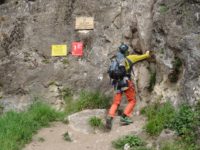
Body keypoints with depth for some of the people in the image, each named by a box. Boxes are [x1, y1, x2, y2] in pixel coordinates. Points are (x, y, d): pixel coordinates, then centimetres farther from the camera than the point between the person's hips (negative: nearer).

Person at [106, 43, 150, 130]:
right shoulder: (129, 58, 0)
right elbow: (141, 57, 13)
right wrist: (147, 54, 34)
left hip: (117, 83, 5)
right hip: (126, 82, -5)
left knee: (116, 102, 6)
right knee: (132, 101, 10)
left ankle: (110, 117, -16)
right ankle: (124, 117, -3)